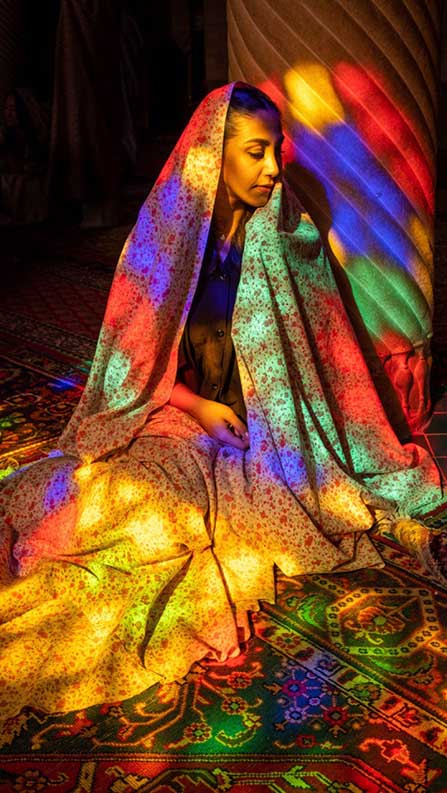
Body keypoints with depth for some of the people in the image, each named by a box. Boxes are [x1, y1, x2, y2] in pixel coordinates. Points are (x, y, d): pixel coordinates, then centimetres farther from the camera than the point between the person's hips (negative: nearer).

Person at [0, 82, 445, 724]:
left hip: (265, 422, 1)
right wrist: (200, 406, -14)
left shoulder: (288, 236, 1)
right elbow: (134, 356, -3)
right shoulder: (167, 230, -5)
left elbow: (319, 354, 6)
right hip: (176, 411, 0)